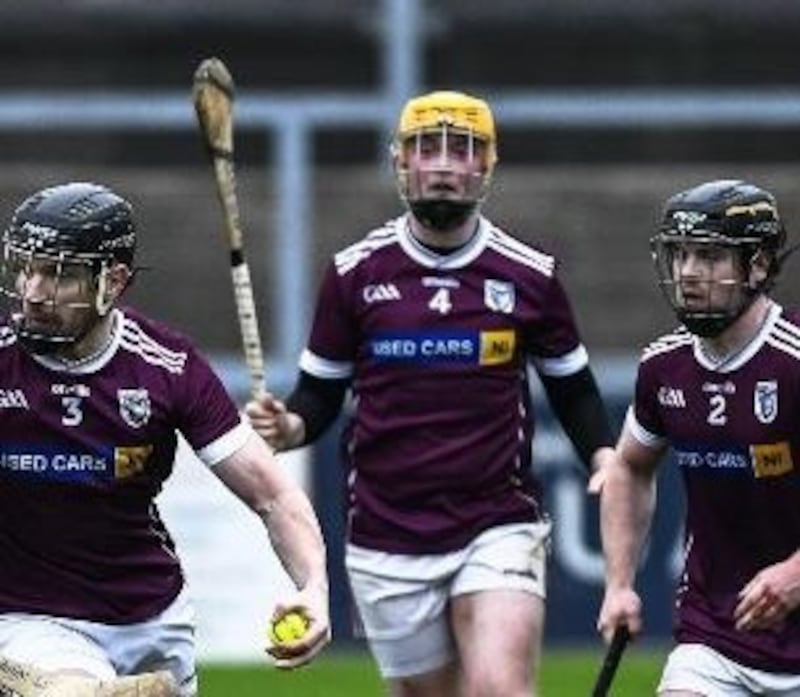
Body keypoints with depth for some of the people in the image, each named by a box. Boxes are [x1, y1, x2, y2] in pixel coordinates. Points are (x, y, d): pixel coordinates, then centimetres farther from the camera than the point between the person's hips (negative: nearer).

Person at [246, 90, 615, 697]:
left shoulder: (530, 275, 2)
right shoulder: (355, 273, 2)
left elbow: (573, 389, 13)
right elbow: (320, 393, 9)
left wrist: (607, 462, -5)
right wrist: (287, 426, -13)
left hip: (499, 527, -1)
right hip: (387, 542, 2)